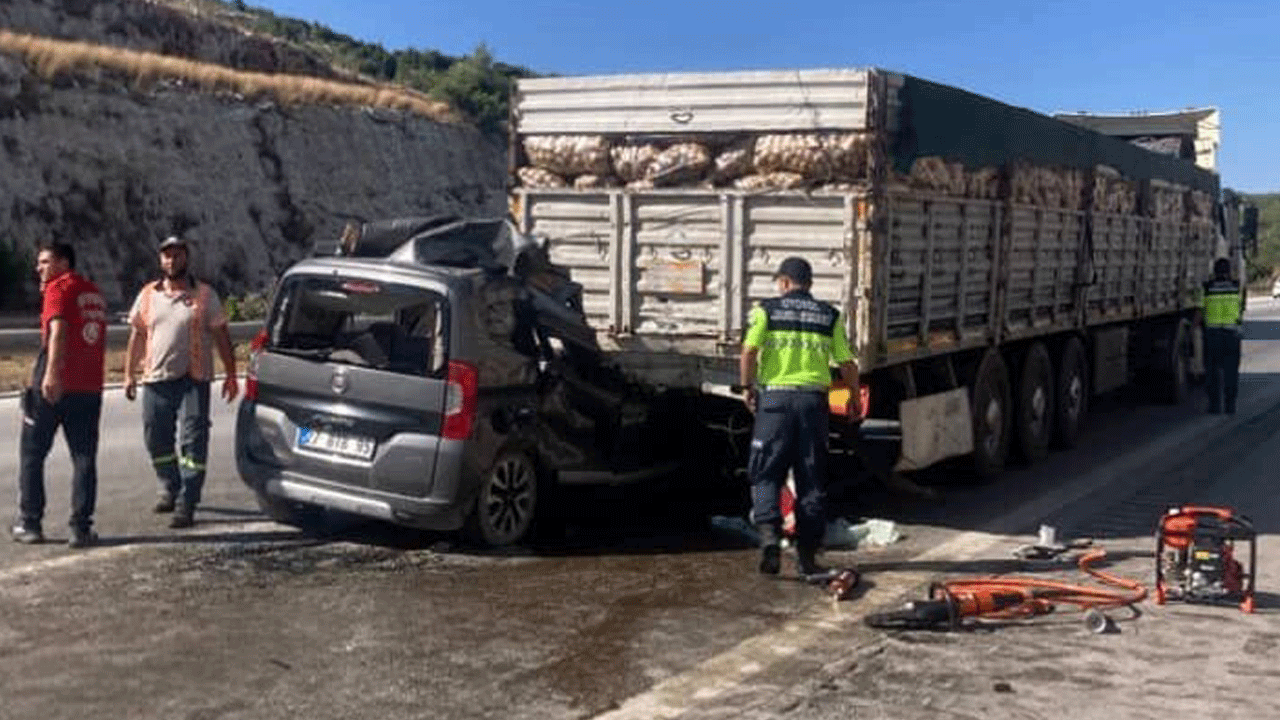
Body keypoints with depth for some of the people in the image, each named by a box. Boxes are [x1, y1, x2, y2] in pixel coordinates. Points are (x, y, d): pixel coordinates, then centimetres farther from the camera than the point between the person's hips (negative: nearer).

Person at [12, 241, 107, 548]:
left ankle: (30, 524, 10)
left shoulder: (59, 287, -6)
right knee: (84, 459, 6)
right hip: (89, 386, 6)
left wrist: (52, 373, -30)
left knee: (32, 455, 8)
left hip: (54, 385, -6)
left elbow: (59, 329, -21)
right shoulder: (94, 293, 16)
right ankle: (81, 528, 1)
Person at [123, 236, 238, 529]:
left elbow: (221, 336, 4)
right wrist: (129, 374, 8)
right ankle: (169, 487, 33)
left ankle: (186, 504, -5)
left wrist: (231, 375, -1)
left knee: (194, 441, -7)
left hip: (193, 380, -3)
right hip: (156, 380, 3)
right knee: (156, 439, 11)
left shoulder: (204, 295, 3)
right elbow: (136, 336, 14)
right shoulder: (147, 295, 10)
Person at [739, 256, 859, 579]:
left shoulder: (767, 309, 3)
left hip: (775, 398, -2)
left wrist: (748, 387, 5)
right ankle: (807, 554, 10)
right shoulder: (830, 316, 10)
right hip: (813, 399, 2)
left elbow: (749, 352, -8)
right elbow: (847, 364, 9)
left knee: (766, 474, 5)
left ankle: (769, 534, -16)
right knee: (811, 480, 8)